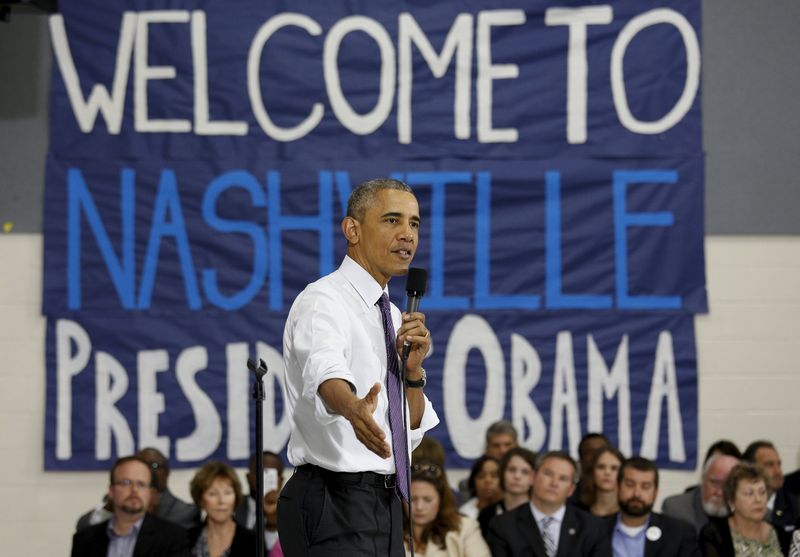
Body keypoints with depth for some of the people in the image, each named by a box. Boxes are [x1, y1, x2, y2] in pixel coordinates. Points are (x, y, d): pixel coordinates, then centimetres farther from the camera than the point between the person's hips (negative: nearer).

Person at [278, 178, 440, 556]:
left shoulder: (391, 315, 15)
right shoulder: (322, 302, -11)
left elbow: (412, 431, 14)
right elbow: (325, 370, -35)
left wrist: (413, 368, -5)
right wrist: (355, 408, -57)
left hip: (384, 505, 9)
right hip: (334, 507, -9)